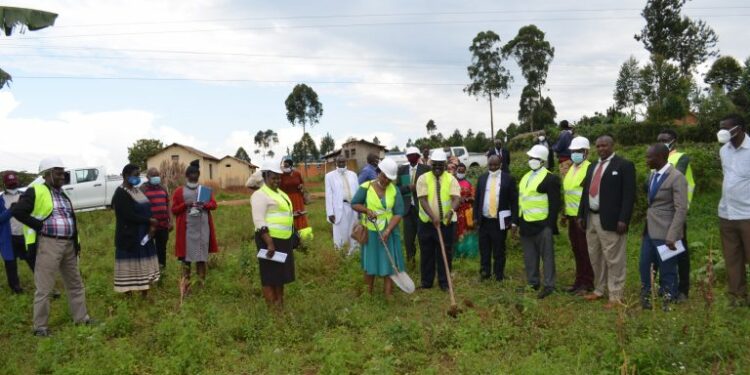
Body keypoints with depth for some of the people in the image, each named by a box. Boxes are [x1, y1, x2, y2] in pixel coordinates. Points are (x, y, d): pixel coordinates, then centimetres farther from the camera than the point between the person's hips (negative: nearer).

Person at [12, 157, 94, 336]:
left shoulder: (62, 193, 17)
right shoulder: (36, 192, -7)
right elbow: (17, 211, -17)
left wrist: (76, 241, 15)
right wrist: (39, 225, -17)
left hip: (69, 244, 8)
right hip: (49, 245, -8)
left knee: (75, 283, 14)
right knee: (44, 288, -2)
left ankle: (81, 317, 24)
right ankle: (40, 326, 8)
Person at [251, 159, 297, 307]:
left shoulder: (280, 193, 16)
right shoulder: (260, 195, -13)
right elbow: (259, 221, -21)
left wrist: (293, 237, 23)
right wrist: (269, 243, -26)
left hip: (284, 240, 9)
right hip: (270, 239, -9)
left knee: (281, 273, 17)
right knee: (270, 275, -1)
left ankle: (281, 305, 28)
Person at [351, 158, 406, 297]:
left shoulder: (394, 190, -5)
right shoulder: (366, 187, -10)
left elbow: (398, 213, -10)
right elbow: (354, 204, -1)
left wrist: (388, 230, -21)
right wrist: (366, 210, -20)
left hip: (389, 232, 1)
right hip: (370, 232, -1)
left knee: (389, 262, 1)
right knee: (370, 262, 10)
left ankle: (388, 295, 8)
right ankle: (368, 294, 25)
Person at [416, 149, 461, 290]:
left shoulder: (451, 179, -1)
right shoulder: (423, 178, -3)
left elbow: (456, 198, -16)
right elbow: (423, 200, -14)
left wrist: (451, 210, -38)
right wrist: (433, 216, -28)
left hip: (446, 222, 0)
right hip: (427, 222, 0)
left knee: (445, 253, 7)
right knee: (426, 253, 9)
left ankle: (444, 282, 20)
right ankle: (426, 282, 22)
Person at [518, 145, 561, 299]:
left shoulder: (550, 178, -10)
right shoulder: (526, 176, 15)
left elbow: (554, 204, -13)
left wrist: (550, 225, -17)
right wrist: (517, 221, 14)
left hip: (542, 225, -8)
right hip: (525, 224, 8)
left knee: (547, 256, 1)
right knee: (529, 257, 14)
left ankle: (548, 285, 7)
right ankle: (533, 283, 24)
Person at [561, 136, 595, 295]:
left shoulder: (590, 169, -13)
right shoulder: (571, 169, 13)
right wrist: (564, 214, 18)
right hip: (572, 216, 8)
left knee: (585, 251, 0)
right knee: (577, 250, 12)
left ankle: (588, 283, 9)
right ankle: (579, 280, 21)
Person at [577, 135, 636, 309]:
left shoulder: (624, 165, -6)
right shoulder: (592, 167, 17)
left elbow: (629, 195, -13)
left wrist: (623, 219, -19)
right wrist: (581, 215, 11)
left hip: (610, 220, -7)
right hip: (591, 218, 8)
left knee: (613, 259, -2)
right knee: (595, 258, 16)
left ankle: (615, 296, 6)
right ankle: (599, 290, 28)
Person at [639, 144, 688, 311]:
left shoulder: (676, 177, -14)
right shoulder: (653, 174, 11)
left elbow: (681, 210, -18)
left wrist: (672, 236, -22)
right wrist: (646, 226, 13)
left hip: (665, 234, -8)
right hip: (649, 231, 8)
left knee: (667, 272, 4)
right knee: (645, 267, 14)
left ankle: (668, 306, 16)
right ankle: (646, 301, 27)